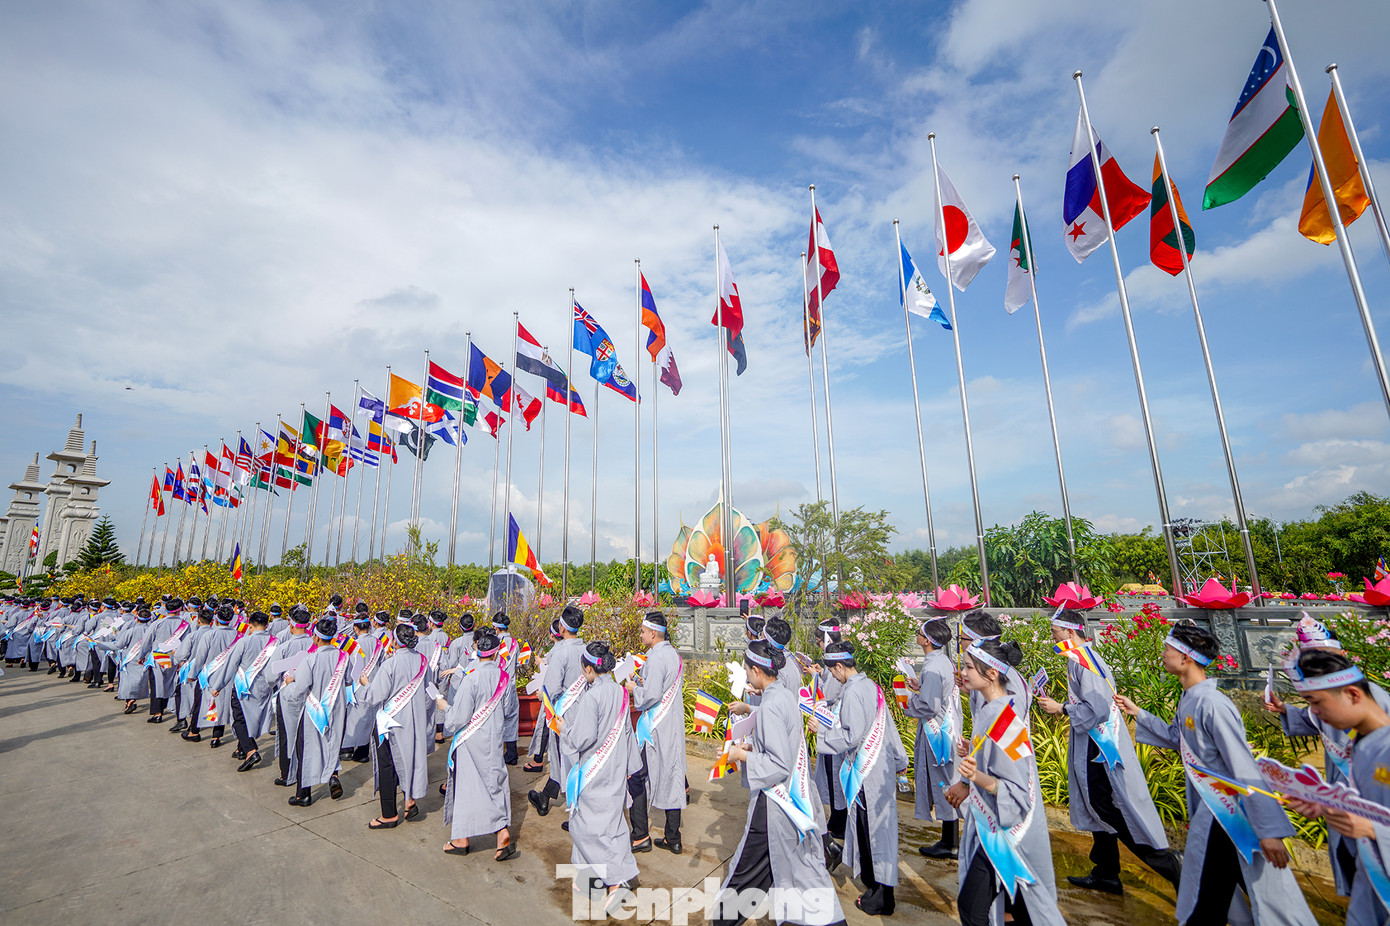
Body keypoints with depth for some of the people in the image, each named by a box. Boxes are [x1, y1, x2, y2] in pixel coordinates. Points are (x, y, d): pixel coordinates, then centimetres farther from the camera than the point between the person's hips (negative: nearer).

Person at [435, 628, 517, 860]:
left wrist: (443, 705, -2)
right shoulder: (504, 677, -6)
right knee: (495, 784, 13)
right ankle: (503, 834, 7)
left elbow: (459, 718, -19)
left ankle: (461, 839, 27)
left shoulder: (471, 679, -22)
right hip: (494, 739, 4)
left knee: (464, 786, 12)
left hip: (470, 741, -4)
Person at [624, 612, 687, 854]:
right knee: (672, 778, 13)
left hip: (655, 726, -8)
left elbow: (651, 695, -25)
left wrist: (634, 689, -8)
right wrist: (642, 684, 12)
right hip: (674, 725, 9)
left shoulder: (656, 657, -20)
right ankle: (673, 839, 22)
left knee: (636, 778, 7)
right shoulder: (674, 654, 7)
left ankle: (640, 836, 14)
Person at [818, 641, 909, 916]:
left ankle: (880, 898, 15)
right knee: (878, 825, 20)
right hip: (881, 765, 9)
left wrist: (823, 730, -11)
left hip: (866, 769, -8)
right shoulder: (870, 685, 4)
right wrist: (900, 759, 23)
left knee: (872, 829, 3)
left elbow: (852, 736, -23)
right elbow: (888, 725, 13)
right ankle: (872, 878, 35)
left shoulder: (852, 692, -22)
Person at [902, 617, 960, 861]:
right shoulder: (944, 661, 5)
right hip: (947, 728, 9)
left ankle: (948, 845, 14)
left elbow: (930, 706, -24)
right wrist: (921, 688, 12)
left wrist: (910, 700, -9)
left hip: (936, 731, -9)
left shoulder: (932, 667, -23)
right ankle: (952, 839, 28)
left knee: (942, 784, 2)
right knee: (946, 785, 17)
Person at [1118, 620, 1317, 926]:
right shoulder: (1187, 699, 2)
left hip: (1232, 814, -9)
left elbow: (1245, 770, -26)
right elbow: (1176, 738, 18)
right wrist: (1138, 713, 16)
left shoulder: (1212, 705, -27)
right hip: (1208, 809, 9)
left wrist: (1268, 830, -26)